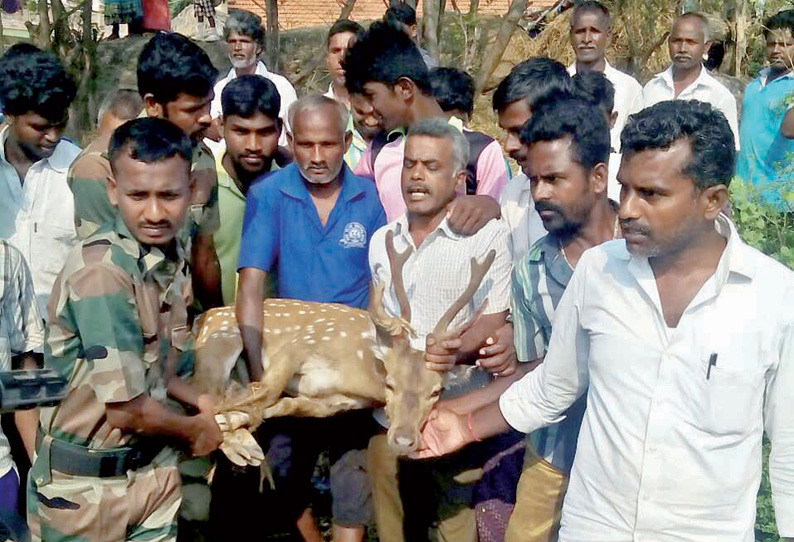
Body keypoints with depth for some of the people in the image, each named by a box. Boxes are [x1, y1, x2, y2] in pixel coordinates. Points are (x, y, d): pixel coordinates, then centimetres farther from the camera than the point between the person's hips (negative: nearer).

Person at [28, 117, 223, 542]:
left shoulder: (171, 256, 0)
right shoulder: (101, 270, -25)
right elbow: (126, 408, -22)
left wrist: (198, 402, 1)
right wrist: (194, 431, -6)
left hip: (155, 465, 7)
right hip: (86, 482, -7)